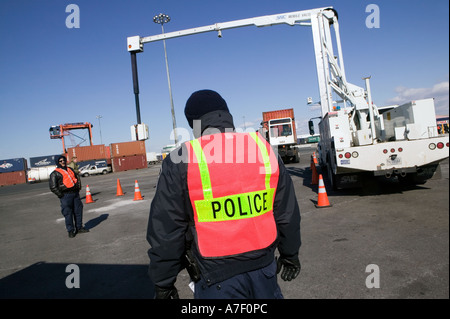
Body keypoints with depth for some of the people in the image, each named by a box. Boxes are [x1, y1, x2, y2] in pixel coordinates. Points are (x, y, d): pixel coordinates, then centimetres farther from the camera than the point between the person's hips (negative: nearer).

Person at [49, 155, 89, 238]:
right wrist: (60, 195, -11)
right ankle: (71, 231, 6)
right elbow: (52, 186, -6)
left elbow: (77, 178, 27)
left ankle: (79, 228, 21)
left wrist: (78, 187, 14)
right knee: (68, 213, -3)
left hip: (75, 193, 6)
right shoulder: (55, 173, -1)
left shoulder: (70, 170, 18)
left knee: (78, 211, 9)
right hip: (65, 195, -6)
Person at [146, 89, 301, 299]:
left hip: (216, 277, -3)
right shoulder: (263, 148, -1)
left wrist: (163, 284, 4)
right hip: (264, 266, 4)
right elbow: (287, 213, 6)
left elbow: (166, 231, -9)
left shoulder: (180, 161, -12)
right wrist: (290, 255, 20)